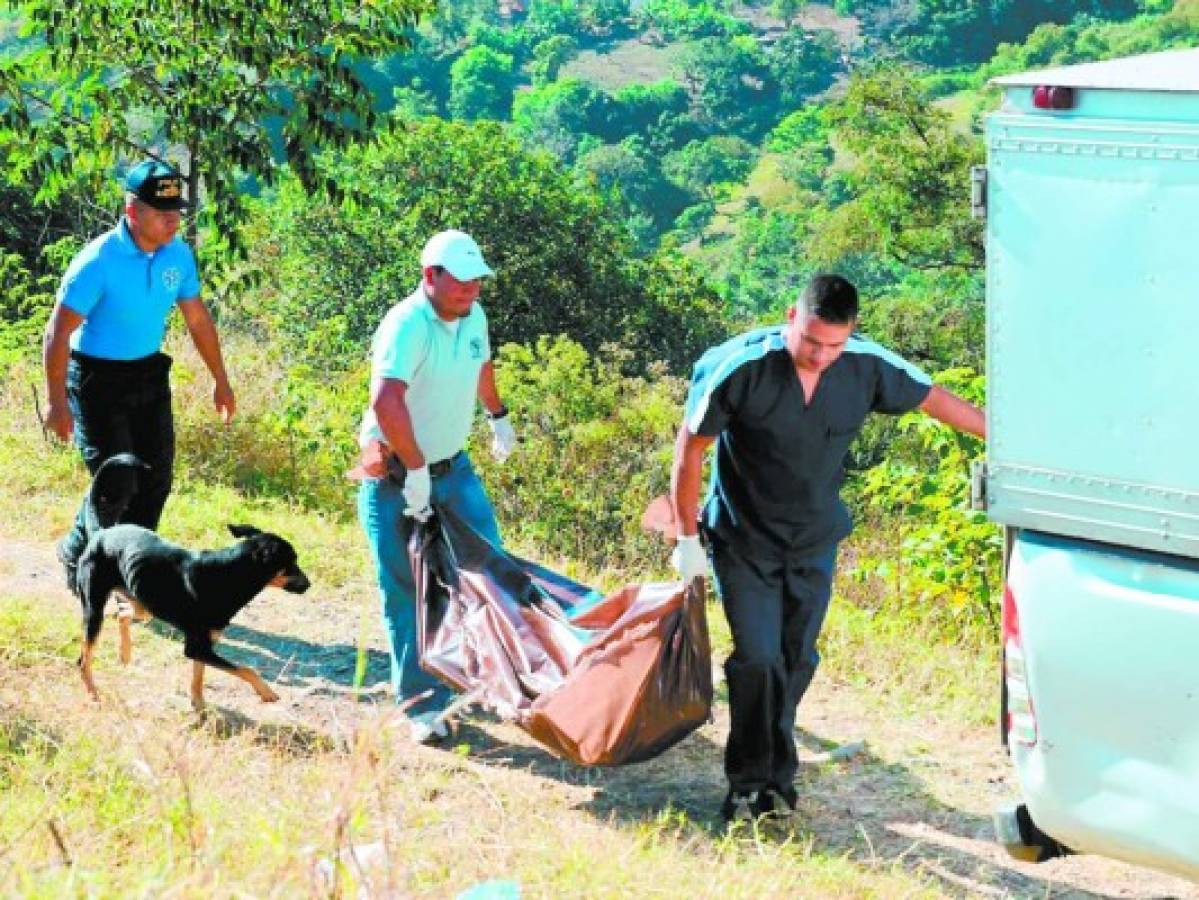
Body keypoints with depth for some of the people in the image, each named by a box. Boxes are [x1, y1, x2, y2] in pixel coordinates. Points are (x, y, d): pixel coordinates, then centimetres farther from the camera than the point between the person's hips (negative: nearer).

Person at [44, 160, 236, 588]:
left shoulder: (179, 256, -5)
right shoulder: (98, 261, -23)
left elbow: (198, 319, 9)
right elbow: (58, 332, -20)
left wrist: (220, 381, 14)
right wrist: (56, 401, -22)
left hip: (150, 375, 6)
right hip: (97, 377, -6)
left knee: (155, 477, 6)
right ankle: (77, 554, 18)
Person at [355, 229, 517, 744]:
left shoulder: (473, 316, 1)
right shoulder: (407, 324, -25)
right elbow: (385, 400, -39)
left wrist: (498, 417, 38)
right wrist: (416, 471, -35)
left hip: (453, 467, 7)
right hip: (396, 479, -7)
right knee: (408, 594, -1)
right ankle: (422, 707, 8)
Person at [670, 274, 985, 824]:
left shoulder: (867, 367, -14)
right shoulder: (741, 368, -24)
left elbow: (934, 399, 4)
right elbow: (691, 446, -13)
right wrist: (687, 538, -8)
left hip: (814, 542, 4)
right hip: (743, 540, -3)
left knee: (796, 661, 9)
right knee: (757, 659, -11)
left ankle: (778, 778, 24)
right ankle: (748, 784, 2)